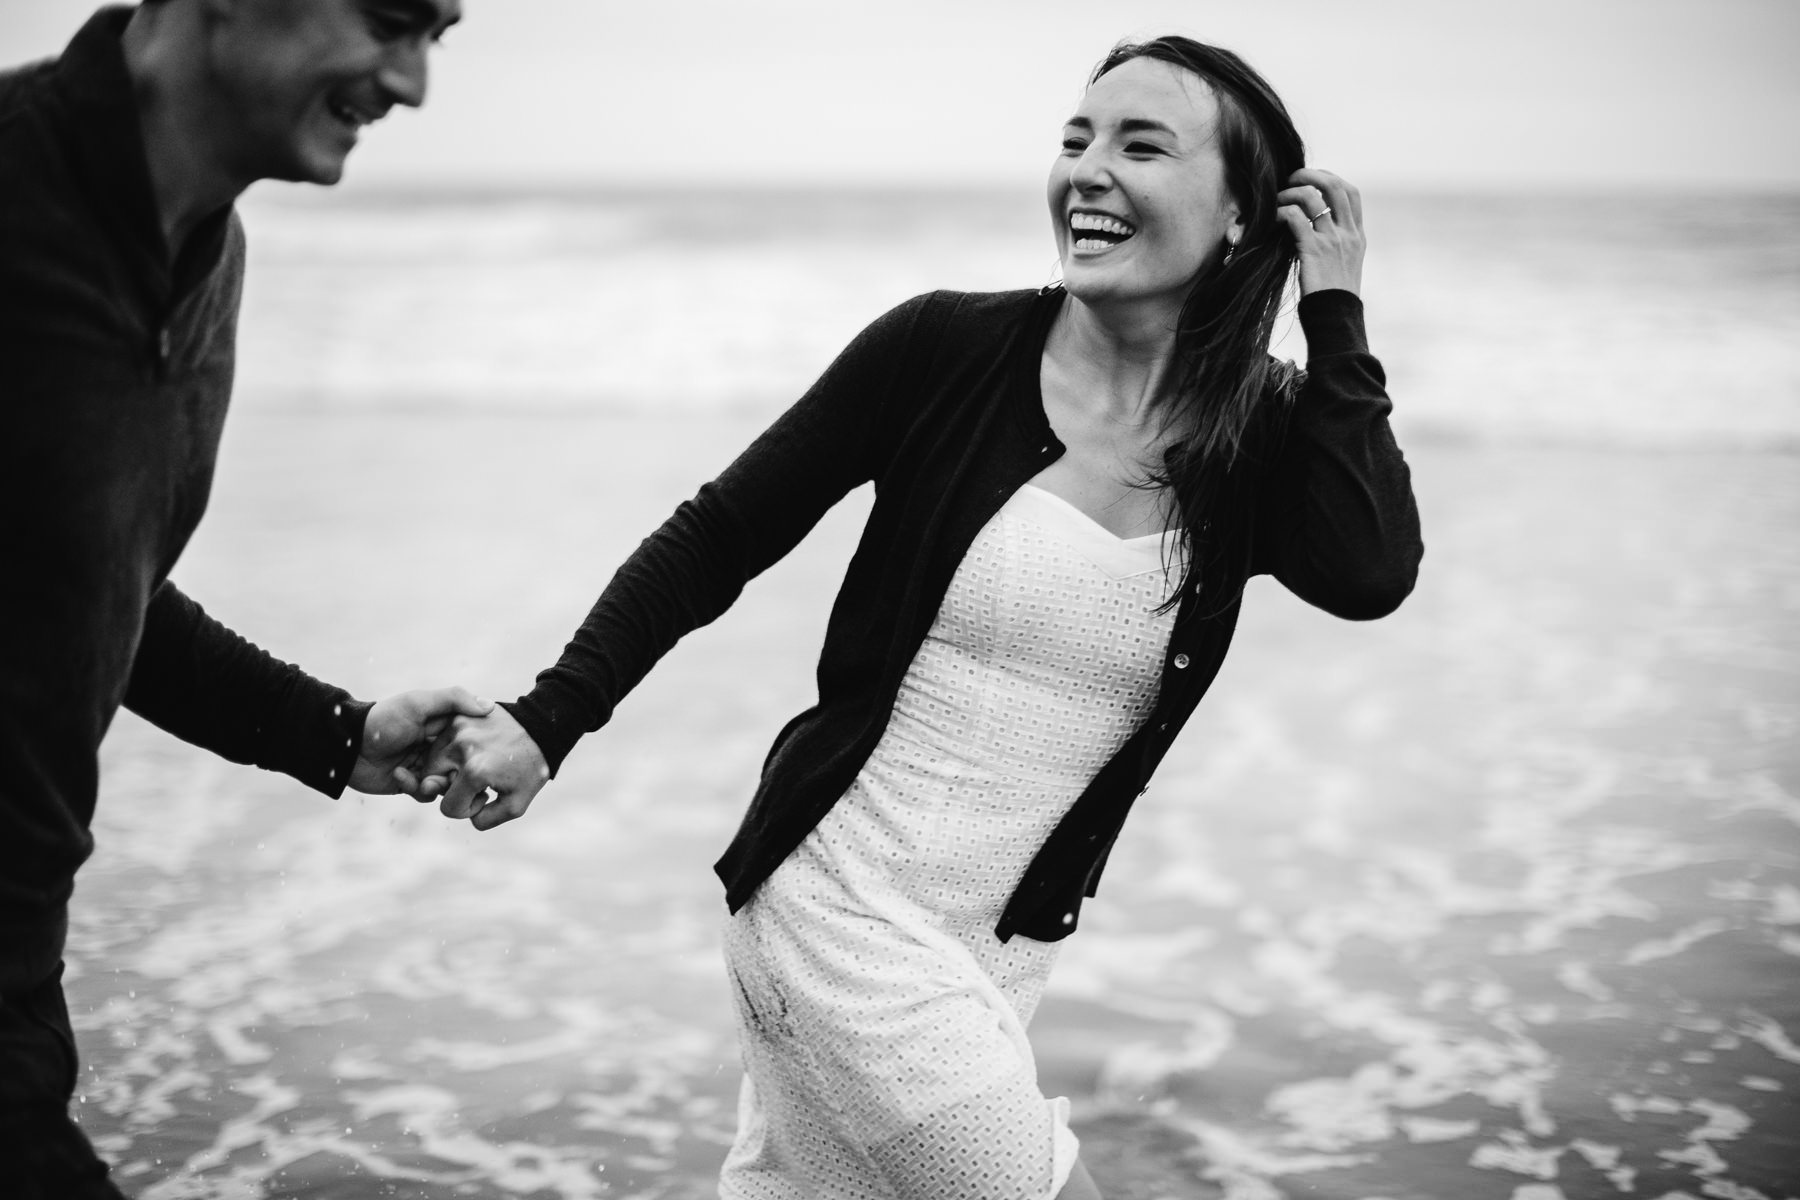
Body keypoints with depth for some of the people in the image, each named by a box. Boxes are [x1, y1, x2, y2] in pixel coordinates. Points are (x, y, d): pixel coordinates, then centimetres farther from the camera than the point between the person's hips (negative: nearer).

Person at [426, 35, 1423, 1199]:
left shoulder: (1258, 437, -3)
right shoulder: (948, 348, -12)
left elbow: (1372, 575, -22)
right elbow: (717, 538, -6)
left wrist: (1334, 311, -14)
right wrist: (546, 722, -13)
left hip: (1004, 949, 4)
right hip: (840, 906, -4)